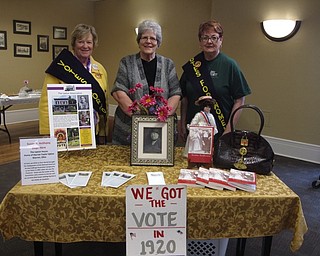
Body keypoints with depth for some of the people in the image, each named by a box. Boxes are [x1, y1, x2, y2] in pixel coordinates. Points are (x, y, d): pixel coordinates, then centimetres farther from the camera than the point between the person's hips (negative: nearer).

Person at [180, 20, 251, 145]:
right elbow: (184, 98, 11)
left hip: (220, 132, -3)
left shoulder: (230, 65, -5)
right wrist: (183, 125, 7)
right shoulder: (191, 65, 6)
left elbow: (239, 101, -6)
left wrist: (228, 130, -11)